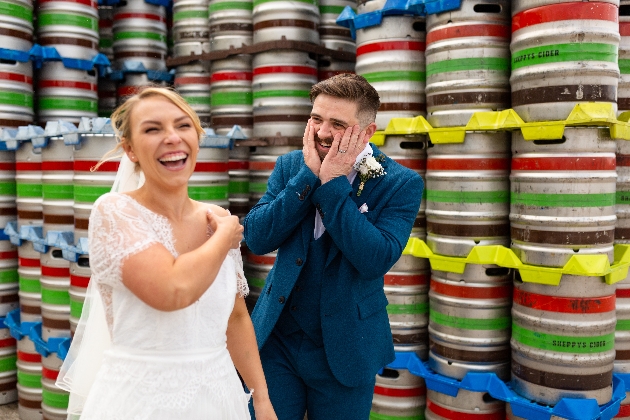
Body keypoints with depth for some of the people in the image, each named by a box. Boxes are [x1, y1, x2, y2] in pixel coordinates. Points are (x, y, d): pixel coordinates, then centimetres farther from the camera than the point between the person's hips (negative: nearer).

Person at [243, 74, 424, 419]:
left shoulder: (401, 183, -12)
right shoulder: (291, 166, -1)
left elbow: (377, 260, -24)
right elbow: (255, 239, -11)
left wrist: (332, 182, -24)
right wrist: (308, 176, -19)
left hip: (344, 350, -2)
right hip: (276, 339, 3)